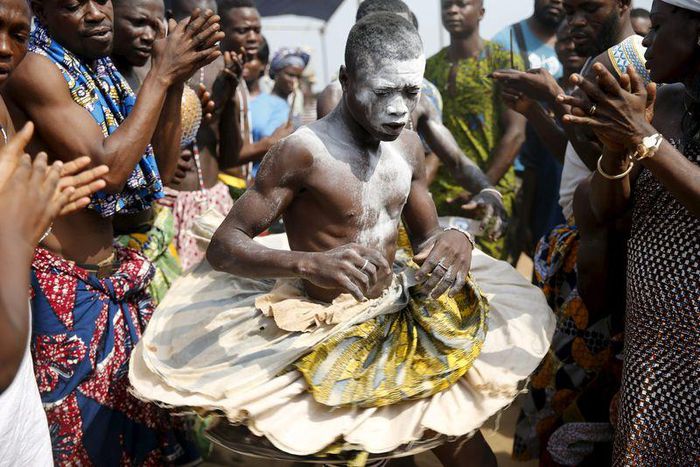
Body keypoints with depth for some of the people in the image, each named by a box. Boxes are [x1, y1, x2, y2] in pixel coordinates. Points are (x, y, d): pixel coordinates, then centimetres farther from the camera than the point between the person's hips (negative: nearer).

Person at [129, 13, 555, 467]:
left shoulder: (408, 145, 2)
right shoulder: (303, 151, -18)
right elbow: (223, 245, -18)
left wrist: (456, 240, -14)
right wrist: (310, 262, -36)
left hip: (398, 314, 6)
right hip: (326, 331, -5)